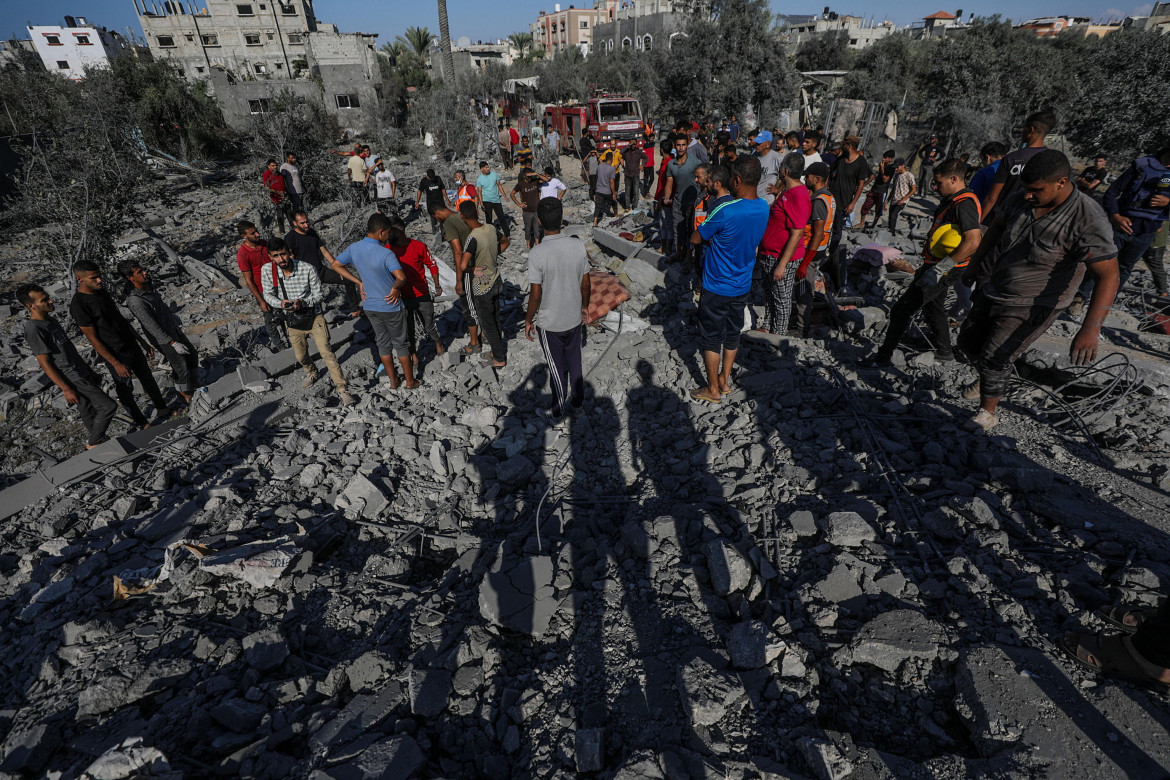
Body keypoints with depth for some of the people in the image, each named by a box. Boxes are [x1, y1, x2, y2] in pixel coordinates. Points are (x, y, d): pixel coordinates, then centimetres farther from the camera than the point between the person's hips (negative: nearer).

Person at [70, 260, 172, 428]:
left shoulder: (101, 291, 4)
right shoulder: (78, 305, -20)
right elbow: (93, 339, -18)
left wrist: (142, 342, 16)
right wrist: (116, 364, -19)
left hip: (132, 345, 8)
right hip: (116, 355, -7)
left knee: (148, 378, 17)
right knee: (125, 389, 7)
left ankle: (162, 410, 33)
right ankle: (143, 423, 19)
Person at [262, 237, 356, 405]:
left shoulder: (307, 269, -18)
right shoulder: (267, 271, -11)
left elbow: (318, 295, -10)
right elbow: (268, 294, 0)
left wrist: (303, 302, -29)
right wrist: (280, 303, -21)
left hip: (313, 317, -3)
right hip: (292, 322, 4)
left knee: (326, 352, -14)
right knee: (301, 356, 18)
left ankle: (342, 389, -11)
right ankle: (312, 373, 52)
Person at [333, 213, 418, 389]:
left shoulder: (353, 248, -3)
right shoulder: (386, 254, -24)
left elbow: (336, 265, 9)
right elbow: (401, 277, -38)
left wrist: (359, 282, 8)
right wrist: (396, 288, -16)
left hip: (370, 306, 6)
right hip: (390, 306, -6)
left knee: (382, 343, 18)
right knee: (400, 343, 9)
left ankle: (393, 380, 28)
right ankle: (410, 381, 21)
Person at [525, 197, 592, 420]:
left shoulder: (537, 255, -23)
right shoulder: (578, 245, -11)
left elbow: (536, 295, -18)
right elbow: (585, 284, -1)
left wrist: (528, 320, -3)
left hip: (549, 323, -3)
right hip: (574, 318, 4)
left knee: (556, 367, 14)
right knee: (574, 361, 23)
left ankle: (559, 408, 32)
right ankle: (578, 398, 41)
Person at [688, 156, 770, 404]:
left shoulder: (725, 211, -26)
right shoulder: (763, 208, -3)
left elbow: (695, 239, -14)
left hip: (717, 288, -7)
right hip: (743, 286, 7)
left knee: (712, 339, 8)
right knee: (732, 334, 20)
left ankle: (713, 390, 20)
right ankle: (724, 379, 36)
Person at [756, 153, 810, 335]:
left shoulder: (799, 196, -23)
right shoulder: (787, 192, 8)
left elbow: (796, 234, -26)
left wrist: (782, 265, -27)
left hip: (782, 259, -10)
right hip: (768, 255, 10)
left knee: (782, 299, 7)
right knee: (769, 294, 22)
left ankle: (779, 332, 22)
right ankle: (766, 328, 38)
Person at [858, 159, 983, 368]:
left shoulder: (965, 204, -21)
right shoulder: (952, 200, 12)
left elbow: (973, 242, -30)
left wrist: (939, 268, -30)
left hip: (944, 270, -11)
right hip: (935, 265, 11)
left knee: (901, 311, -8)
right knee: (933, 307, 26)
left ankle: (883, 357, 0)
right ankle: (944, 351, 42)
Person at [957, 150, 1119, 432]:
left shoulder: (1088, 221, -26)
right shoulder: (1020, 200, -9)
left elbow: (1108, 276, -29)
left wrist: (1090, 328, -40)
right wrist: (974, 265, 22)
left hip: (1031, 305, -6)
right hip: (991, 289, 7)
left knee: (994, 360, -8)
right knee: (968, 341, 18)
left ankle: (987, 414, 15)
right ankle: (986, 379, 49)